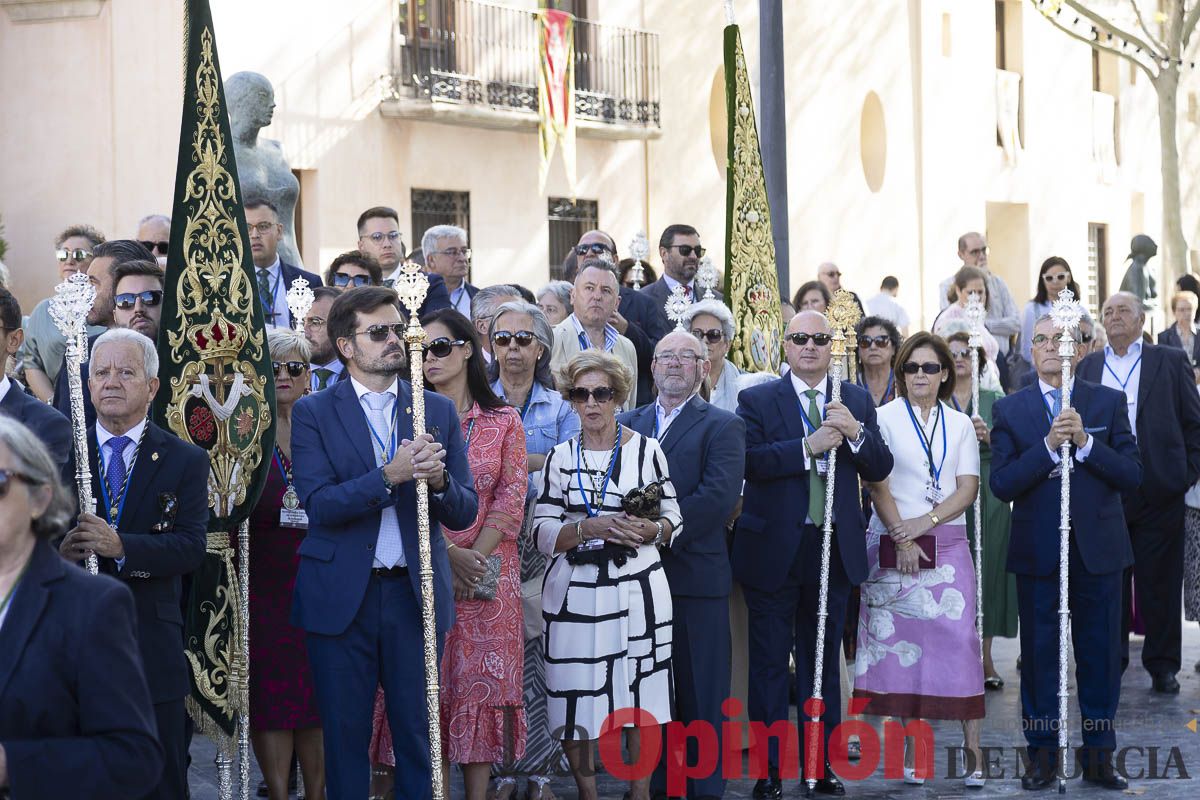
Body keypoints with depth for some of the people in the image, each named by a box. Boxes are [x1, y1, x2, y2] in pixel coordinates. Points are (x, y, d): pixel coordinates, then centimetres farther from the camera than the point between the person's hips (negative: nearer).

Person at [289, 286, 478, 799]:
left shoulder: (438, 410, 7)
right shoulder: (313, 413, 0)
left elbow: (464, 513, 4)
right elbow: (318, 505, -12)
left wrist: (438, 480, -18)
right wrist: (390, 475, -23)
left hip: (415, 593, 2)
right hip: (341, 597, -2)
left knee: (418, 734, 4)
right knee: (345, 736, 6)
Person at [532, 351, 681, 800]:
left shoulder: (646, 450, 3)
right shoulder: (561, 457, 7)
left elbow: (673, 522, 6)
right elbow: (542, 533, 1)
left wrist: (648, 530, -15)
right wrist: (589, 528, -16)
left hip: (637, 591, -1)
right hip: (574, 593, 1)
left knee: (641, 698, 1)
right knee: (575, 700, 0)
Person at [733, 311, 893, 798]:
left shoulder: (857, 401, 8)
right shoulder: (757, 401, -2)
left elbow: (879, 469, 2)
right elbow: (749, 461, -17)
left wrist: (855, 433, -16)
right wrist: (808, 446, -25)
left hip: (834, 551, 3)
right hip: (774, 551, -3)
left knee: (823, 662, 12)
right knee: (770, 662, 3)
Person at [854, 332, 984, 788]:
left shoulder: (960, 424, 11)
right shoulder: (885, 418, 3)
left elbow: (967, 489, 4)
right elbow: (878, 485, -2)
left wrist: (925, 522, -11)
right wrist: (903, 539, -11)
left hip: (947, 543, 1)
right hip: (894, 544, -1)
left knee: (959, 639, -7)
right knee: (901, 642, -2)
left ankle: (973, 750, -7)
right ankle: (911, 749, 4)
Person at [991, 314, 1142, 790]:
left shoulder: (1108, 402, 4)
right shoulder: (1010, 410, 3)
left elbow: (1132, 476, -3)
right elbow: (1001, 484, -7)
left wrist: (1085, 441, -15)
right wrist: (1049, 446, -18)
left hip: (1098, 549, 1)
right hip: (1038, 550, 0)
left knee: (1100, 652, 5)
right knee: (1039, 652, 5)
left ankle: (1099, 755, 15)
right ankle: (1042, 754, 15)